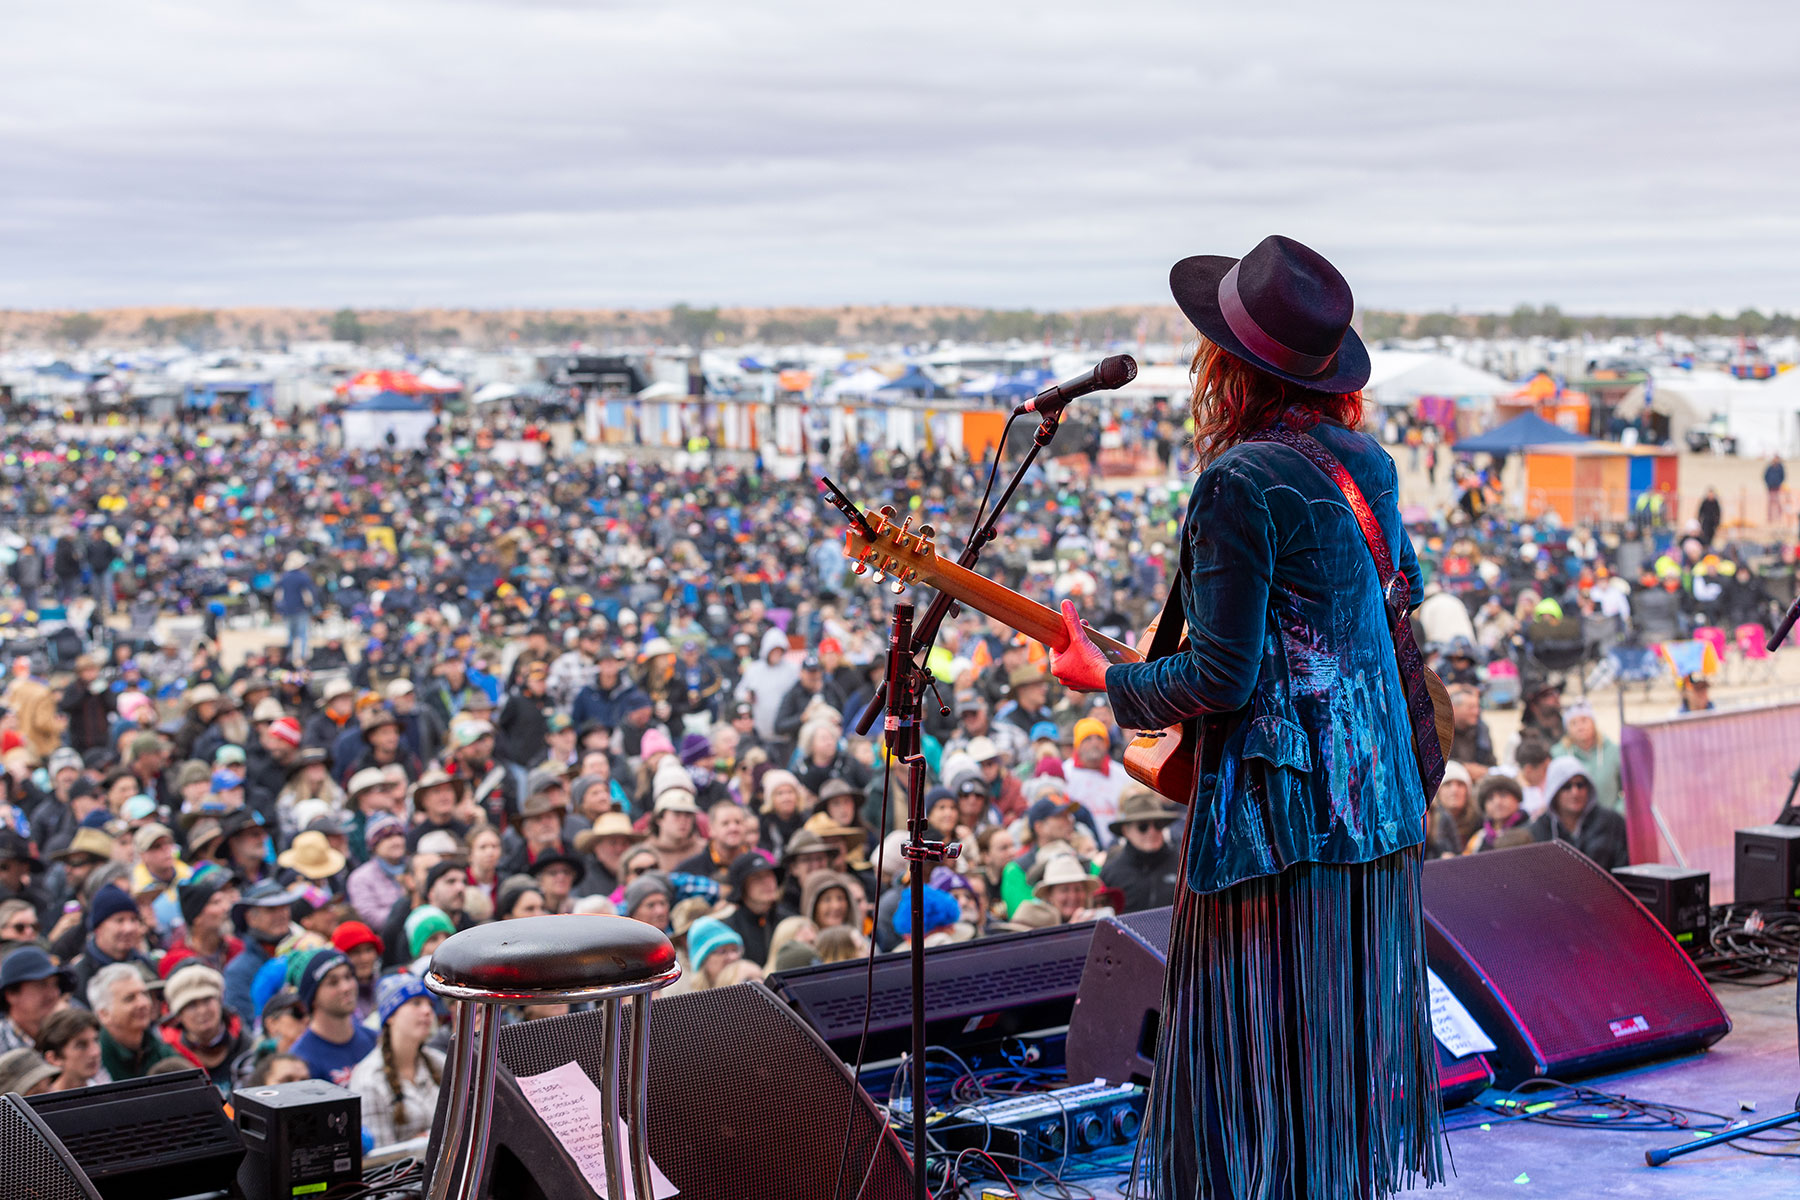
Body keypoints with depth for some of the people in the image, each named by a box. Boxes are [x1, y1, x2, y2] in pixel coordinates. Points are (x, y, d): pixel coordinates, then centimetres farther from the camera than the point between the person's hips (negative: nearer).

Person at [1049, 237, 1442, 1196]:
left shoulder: (1240, 483, -18)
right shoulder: (1365, 460, 8)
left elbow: (1220, 679, -19)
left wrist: (1106, 682, -4)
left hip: (1277, 818, -8)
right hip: (1379, 813, 9)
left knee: (1259, 1074, 0)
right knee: (1350, 1043, 17)